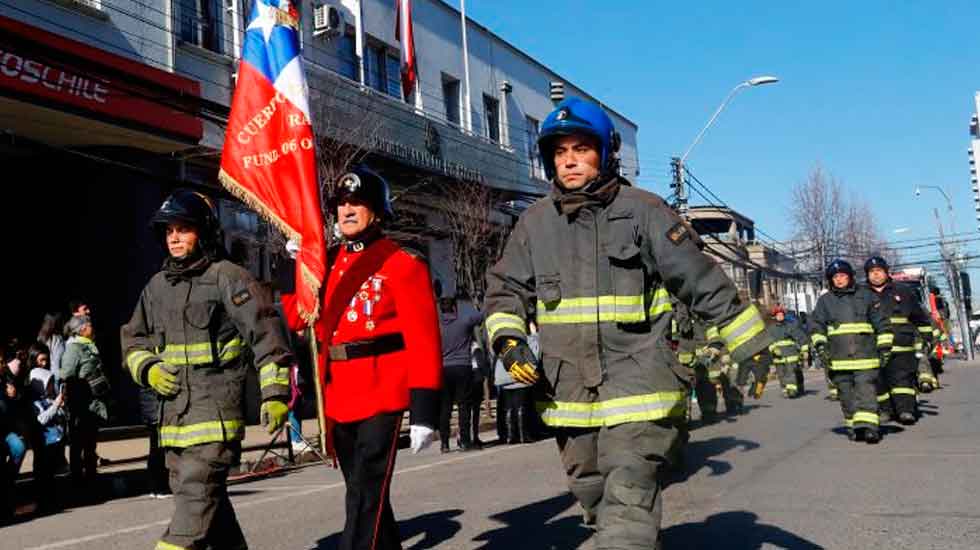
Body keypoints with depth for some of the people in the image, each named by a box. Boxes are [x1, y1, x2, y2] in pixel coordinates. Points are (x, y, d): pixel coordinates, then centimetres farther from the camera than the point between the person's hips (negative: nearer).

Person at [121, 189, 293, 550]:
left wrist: (275, 392, -17)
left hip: (216, 411, -7)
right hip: (174, 412, 8)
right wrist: (148, 369, 4)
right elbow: (132, 339, 25)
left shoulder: (227, 277, -6)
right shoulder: (157, 286, 15)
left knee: (195, 496, -12)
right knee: (209, 499, 16)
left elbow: (266, 333, -12)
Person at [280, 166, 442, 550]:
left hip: (382, 396, -7)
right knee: (365, 495, 18)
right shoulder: (327, 264, 13)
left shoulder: (403, 265, -7)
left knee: (365, 499, -8)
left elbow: (423, 340, -12)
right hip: (338, 397, 7)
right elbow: (297, 318, 12)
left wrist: (424, 410, -18)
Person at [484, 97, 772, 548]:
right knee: (594, 496, 20)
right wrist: (508, 340, -5)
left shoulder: (644, 211, -4)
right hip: (567, 389, 5)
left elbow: (705, 284, -3)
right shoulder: (535, 222, 7)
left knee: (628, 502, -15)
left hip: (637, 384, -5)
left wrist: (755, 347, -3)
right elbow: (504, 289, 14)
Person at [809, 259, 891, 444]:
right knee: (847, 394, 4)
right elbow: (815, 324, 8)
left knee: (866, 391, -11)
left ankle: (868, 427, -16)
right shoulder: (825, 301, 12)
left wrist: (884, 346, 6)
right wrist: (819, 343, -8)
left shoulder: (865, 295, 10)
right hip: (839, 358, 2)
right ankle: (852, 427, 14)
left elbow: (881, 322, 11)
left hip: (865, 356, -1)